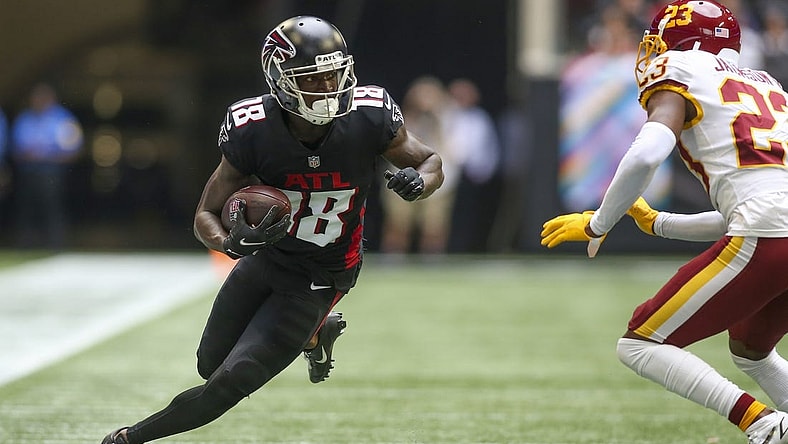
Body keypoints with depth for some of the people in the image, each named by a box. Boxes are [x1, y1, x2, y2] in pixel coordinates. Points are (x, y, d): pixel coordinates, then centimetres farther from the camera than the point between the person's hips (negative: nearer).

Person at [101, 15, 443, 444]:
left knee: (230, 383, -11)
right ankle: (317, 332, 44)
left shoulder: (369, 116, -24)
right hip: (265, 258, 3)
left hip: (318, 280, -3)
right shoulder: (252, 131, -24)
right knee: (210, 367, 22)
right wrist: (232, 243, -38)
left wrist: (418, 180, -30)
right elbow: (206, 215, -14)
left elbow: (431, 162, -5)